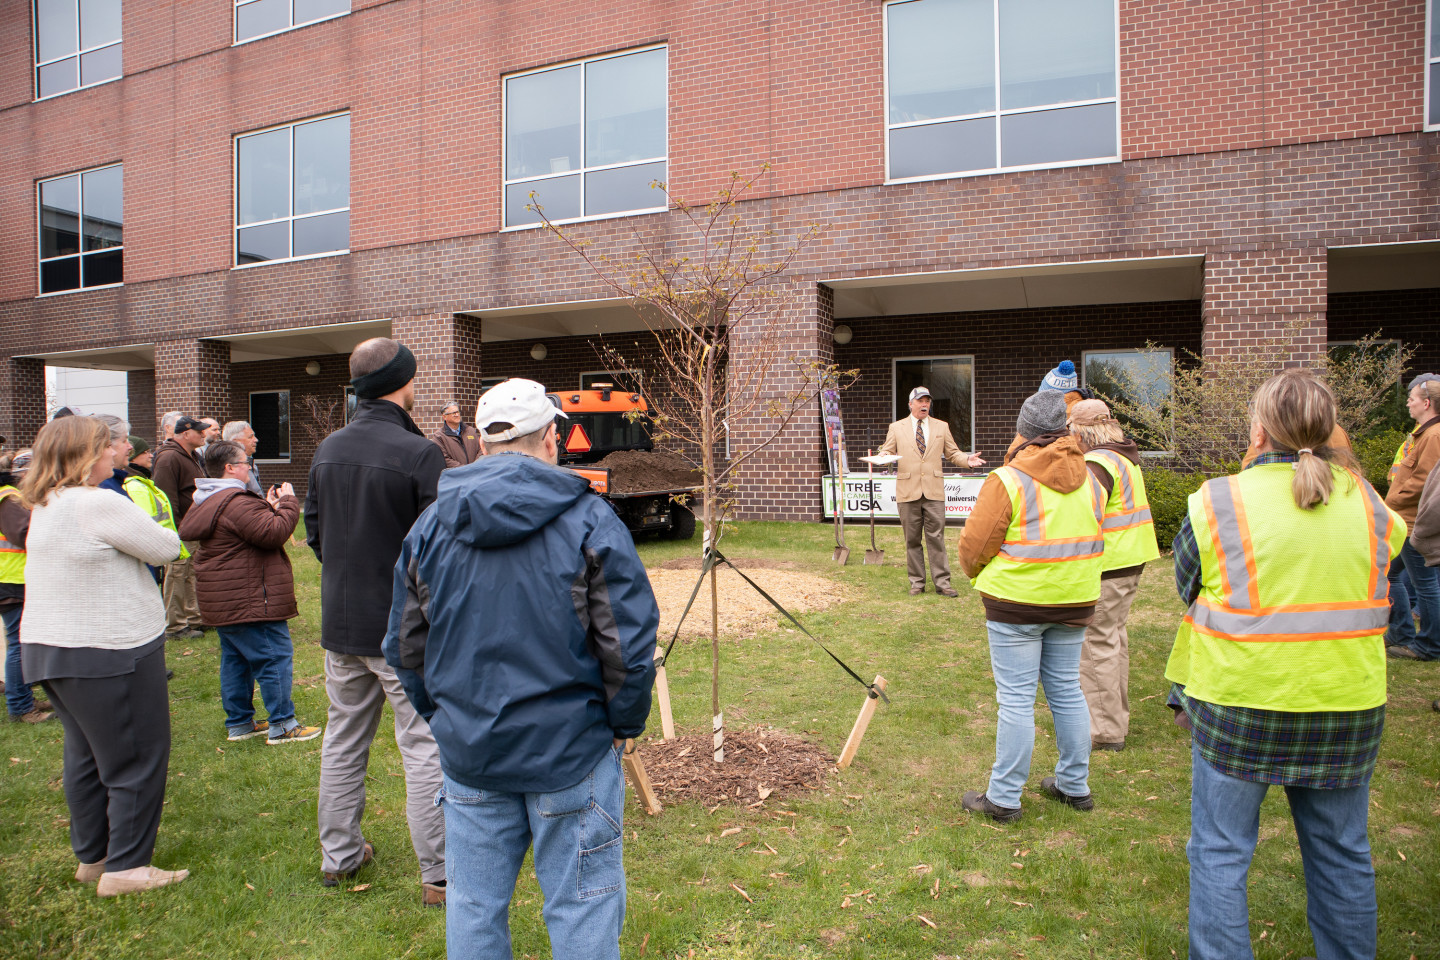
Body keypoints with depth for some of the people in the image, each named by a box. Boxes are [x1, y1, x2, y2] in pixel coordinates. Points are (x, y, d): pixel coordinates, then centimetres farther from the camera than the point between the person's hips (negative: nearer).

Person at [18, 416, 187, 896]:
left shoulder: (45, 507, 10)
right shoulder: (100, 504, -21)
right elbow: (166, 548, -14)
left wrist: (132, 532, 0)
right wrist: (146, 529, 6)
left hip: (48, 647, 10)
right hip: (108, 653, -10)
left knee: (86, 756, 20)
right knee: (136, 760, 3)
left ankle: (92, 857, 32)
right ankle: (125, 867, 10)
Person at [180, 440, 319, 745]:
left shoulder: (208, 501, 15)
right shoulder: (237, 503, -21)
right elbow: (274, 534, -26)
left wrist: (268, 506, 11)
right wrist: (288, 503, -14)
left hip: (223, 601, 11)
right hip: (249, 600, -11)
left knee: (235, 659, 17)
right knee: (275, 657, -4)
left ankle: (239, 722, 25)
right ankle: (282, 725, 0)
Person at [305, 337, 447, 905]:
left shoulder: (327, 450, 5)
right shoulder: (419, 453, -17)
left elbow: (315, 532, 12)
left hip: (340, 624, 7)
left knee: (343, 741, 19)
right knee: (425, 747, 2)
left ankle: (338, 855, 33)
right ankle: (439, 875, 10)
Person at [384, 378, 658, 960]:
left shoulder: (430, 525, 1)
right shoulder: (589, 520, -11)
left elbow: (404, 647, 7)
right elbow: (630, 642, -12)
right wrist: (625, 724, 2)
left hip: (466, 753, 4)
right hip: (570, 754, -4)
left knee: (473, 907, 18)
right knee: (582, 908, 9)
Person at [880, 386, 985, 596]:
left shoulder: (941, 427, 15)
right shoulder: (896, 428, 11)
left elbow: (952, 453, 14)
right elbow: (887, 451, 8)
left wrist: (967, 460, -6)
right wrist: (885, 458, -16)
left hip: (934, 491, 0)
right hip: (908, 491, 0)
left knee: (936, 537, -2)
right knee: (912, 539, 4)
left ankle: (942, 582, 4)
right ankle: (917, 583, 13)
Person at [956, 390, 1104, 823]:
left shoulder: (1008, 480, -14)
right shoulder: (1089, 481, 5)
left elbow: (975, 544, -11)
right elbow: (1095, 540, 14)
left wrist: (978, 574, 9)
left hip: (1016, 601, -6)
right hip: (1074, 600, 6)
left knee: (1016, 698, -1)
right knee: (1067, 691, 16)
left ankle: (1003, 798, 8)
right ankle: (1075, 786, 29)